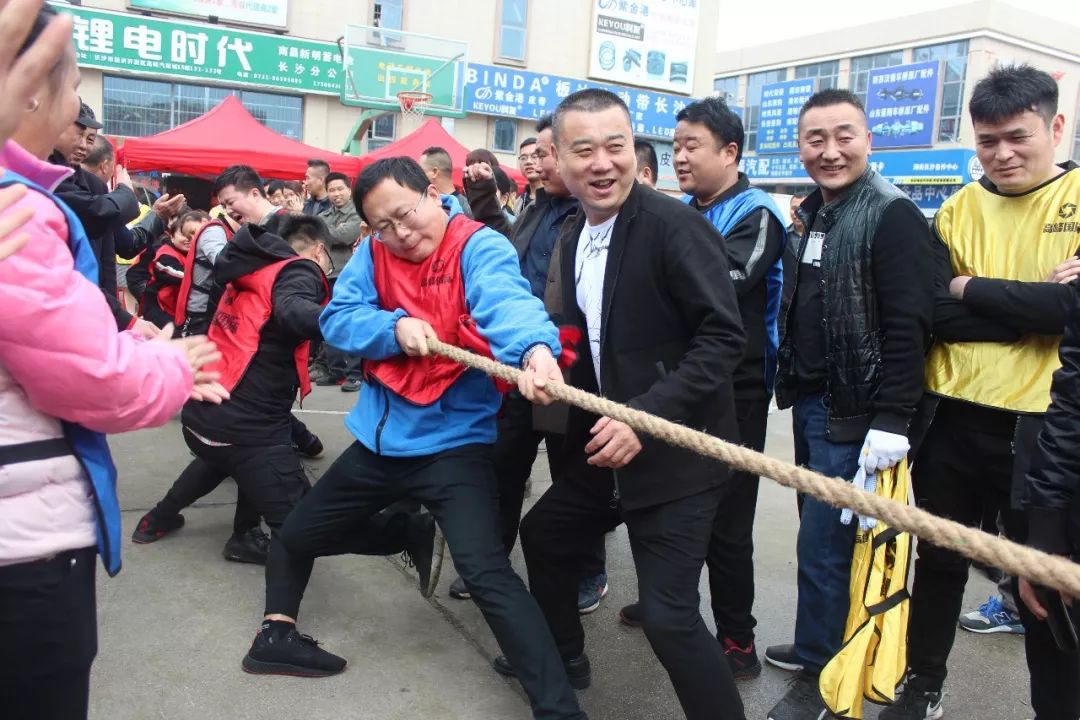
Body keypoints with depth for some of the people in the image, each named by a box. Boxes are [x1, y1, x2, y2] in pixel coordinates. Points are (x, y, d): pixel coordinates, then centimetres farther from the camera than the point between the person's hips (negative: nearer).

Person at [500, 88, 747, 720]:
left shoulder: (675, 224, -17)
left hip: (674, 452, -9)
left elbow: (723, 336, -21)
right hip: (604, 447, 9)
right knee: (545, 535, 25)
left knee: (669, 615, -12)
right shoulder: (575, 240, 9)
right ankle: (562, 652, 51)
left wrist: (646, 415, -26)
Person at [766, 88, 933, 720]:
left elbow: (908, 327, -21)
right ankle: (819, 645, 36)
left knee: (823, 544, -1)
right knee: (824, 536, 19)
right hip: (811, 405, 8)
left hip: (854, 415, -8)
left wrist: (892, 422, -24)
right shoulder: (815, 213, 12)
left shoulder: (892, 216, -15)